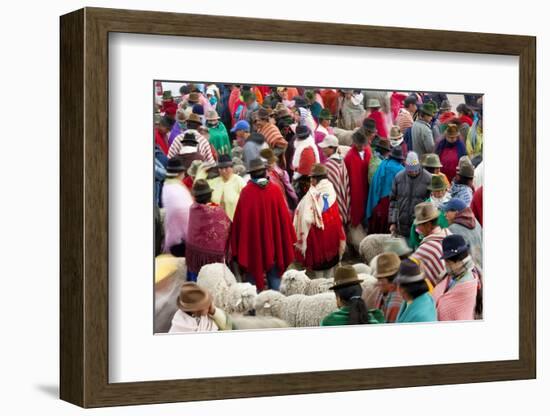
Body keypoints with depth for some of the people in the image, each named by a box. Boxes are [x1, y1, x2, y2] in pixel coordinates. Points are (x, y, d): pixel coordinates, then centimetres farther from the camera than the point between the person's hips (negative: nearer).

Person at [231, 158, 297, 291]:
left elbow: (239, 218, -9)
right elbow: (284, 215, -4)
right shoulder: (275, 190, -8)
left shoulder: (246, 192, -13)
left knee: (254, 273, 9)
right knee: (274, 274, 13)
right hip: (274, 240, 2)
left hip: (253, 241, -2)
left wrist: (236, 243, 1)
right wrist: (289, 239, 7)